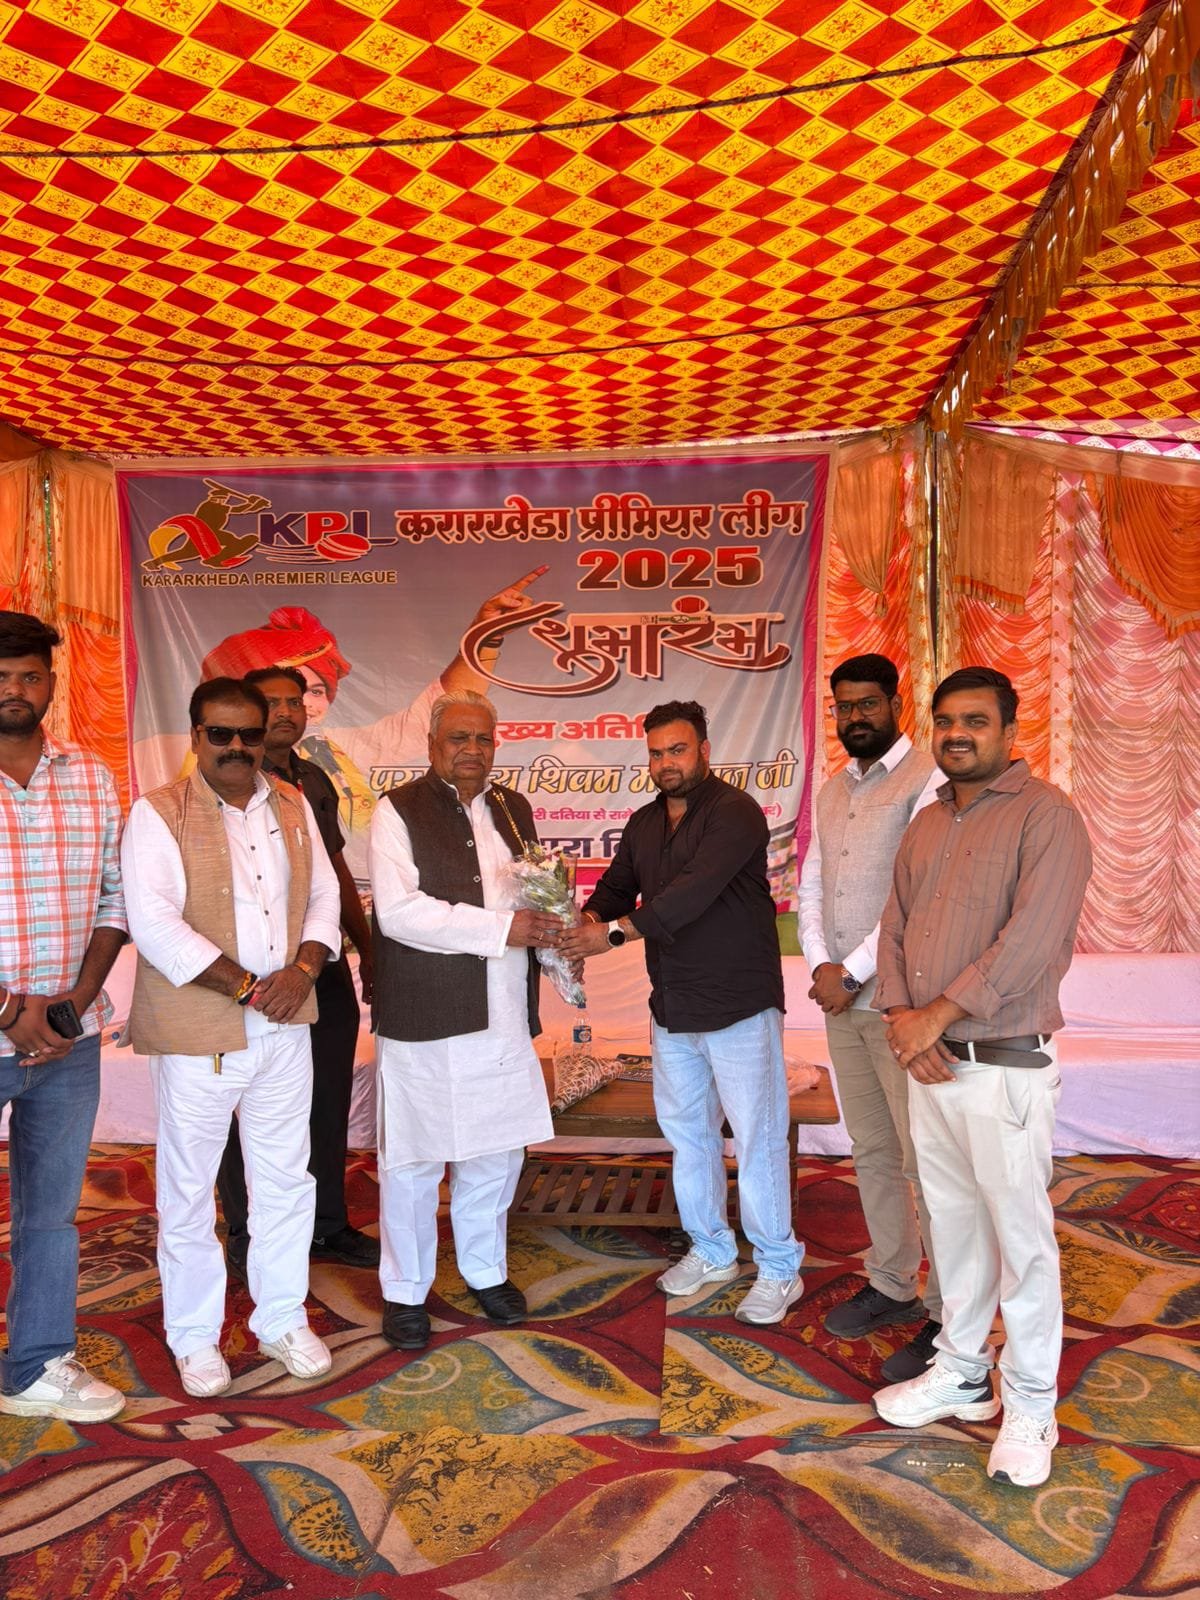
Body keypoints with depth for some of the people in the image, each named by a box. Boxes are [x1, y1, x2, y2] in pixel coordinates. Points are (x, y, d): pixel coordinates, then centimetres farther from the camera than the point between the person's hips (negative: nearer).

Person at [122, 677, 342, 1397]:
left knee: (287, 1181, 15)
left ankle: (283, 1319, 33)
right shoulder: (158, 814, -9)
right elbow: (156, 925, -18)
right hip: (198, 1034, -4)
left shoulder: (293, 806, 7)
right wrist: (248, 987, -19)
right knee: (189, 1190, 10)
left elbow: (324, 897, 8)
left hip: (285, 1027, 5)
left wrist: (303, 969, -11)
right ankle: (194, 1337, 30)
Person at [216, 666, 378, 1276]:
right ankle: (248, 1239, 24)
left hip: (325, 969, 6)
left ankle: (327, 1226, 30)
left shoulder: (316, 783, 12)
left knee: (328, 1104, 14)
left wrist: (367, 949, 16)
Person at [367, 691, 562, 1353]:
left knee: (497, 1150, 16)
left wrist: (555, 936, 4)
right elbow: (398, 911, -19)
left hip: (502, 1015, 6)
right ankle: (405, 1291, 25)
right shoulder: (398, 810, -7)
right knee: (413, 1157, 6)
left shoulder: (513, 809, 13)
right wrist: (501, 928, -21)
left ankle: (486, 1271, 36)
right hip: (423, 1017, -5)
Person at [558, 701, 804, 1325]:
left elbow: (695, 889, -27)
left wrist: (616, 932, -29)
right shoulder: (645, 823, 10)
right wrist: (588, 918, -13)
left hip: (739, 1004, -7)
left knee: (758, 1138, 1)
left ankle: (779, 1269, 18)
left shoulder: (734, 812, -15)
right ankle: (711, 1251, 35)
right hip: (673, 1007, 8)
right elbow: (617, 885, 10)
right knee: (686, 1132, 17)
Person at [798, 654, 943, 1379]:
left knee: (924, 1160, -1)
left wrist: (851, 971, -15)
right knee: (872, 1151, 17)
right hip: (842, 1001, 7)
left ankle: (948, 1317, 13)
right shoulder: (832, 791, 14)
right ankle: (892, 1285, 32)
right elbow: (811, 885, 13)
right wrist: (821, 965, -3)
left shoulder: (929, 779, -11)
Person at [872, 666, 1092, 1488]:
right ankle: (961, 1374, 34)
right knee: (954, 1226, 18)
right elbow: (895, 927, 10)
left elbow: (1031, 942, -20)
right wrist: (902, 1017, -6)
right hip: (930, 1063, 7)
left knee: (1023, 1238, 6)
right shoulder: (927, 824, 12)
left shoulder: (1046, 815, -11)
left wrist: (938, 1015, -16)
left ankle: (1030, 1407, 23)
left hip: (1004, 1066, -6)